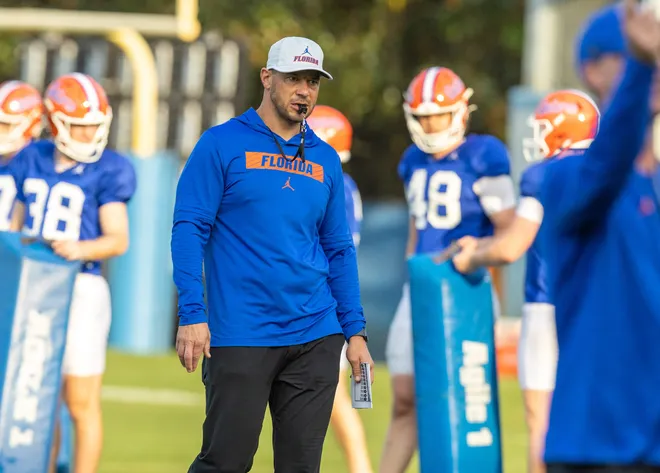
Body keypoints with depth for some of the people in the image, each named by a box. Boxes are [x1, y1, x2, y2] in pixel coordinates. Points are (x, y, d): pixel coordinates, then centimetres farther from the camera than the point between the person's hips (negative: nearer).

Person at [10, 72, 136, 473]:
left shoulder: (107, 173, -6)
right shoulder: (33, 161, 10)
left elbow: (119, 240, -12)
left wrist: (83, 249, -29)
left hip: (80, 289, -5)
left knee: (82, 402, -2)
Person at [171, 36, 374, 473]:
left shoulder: (325, 159, 13)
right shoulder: (222, 144, -1)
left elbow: (339, 249, 16)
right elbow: (189, 229, -5)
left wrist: (355, 330, 10)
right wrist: (192, 315, -14)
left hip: (316, 338, 5)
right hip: (240, 337, -4)